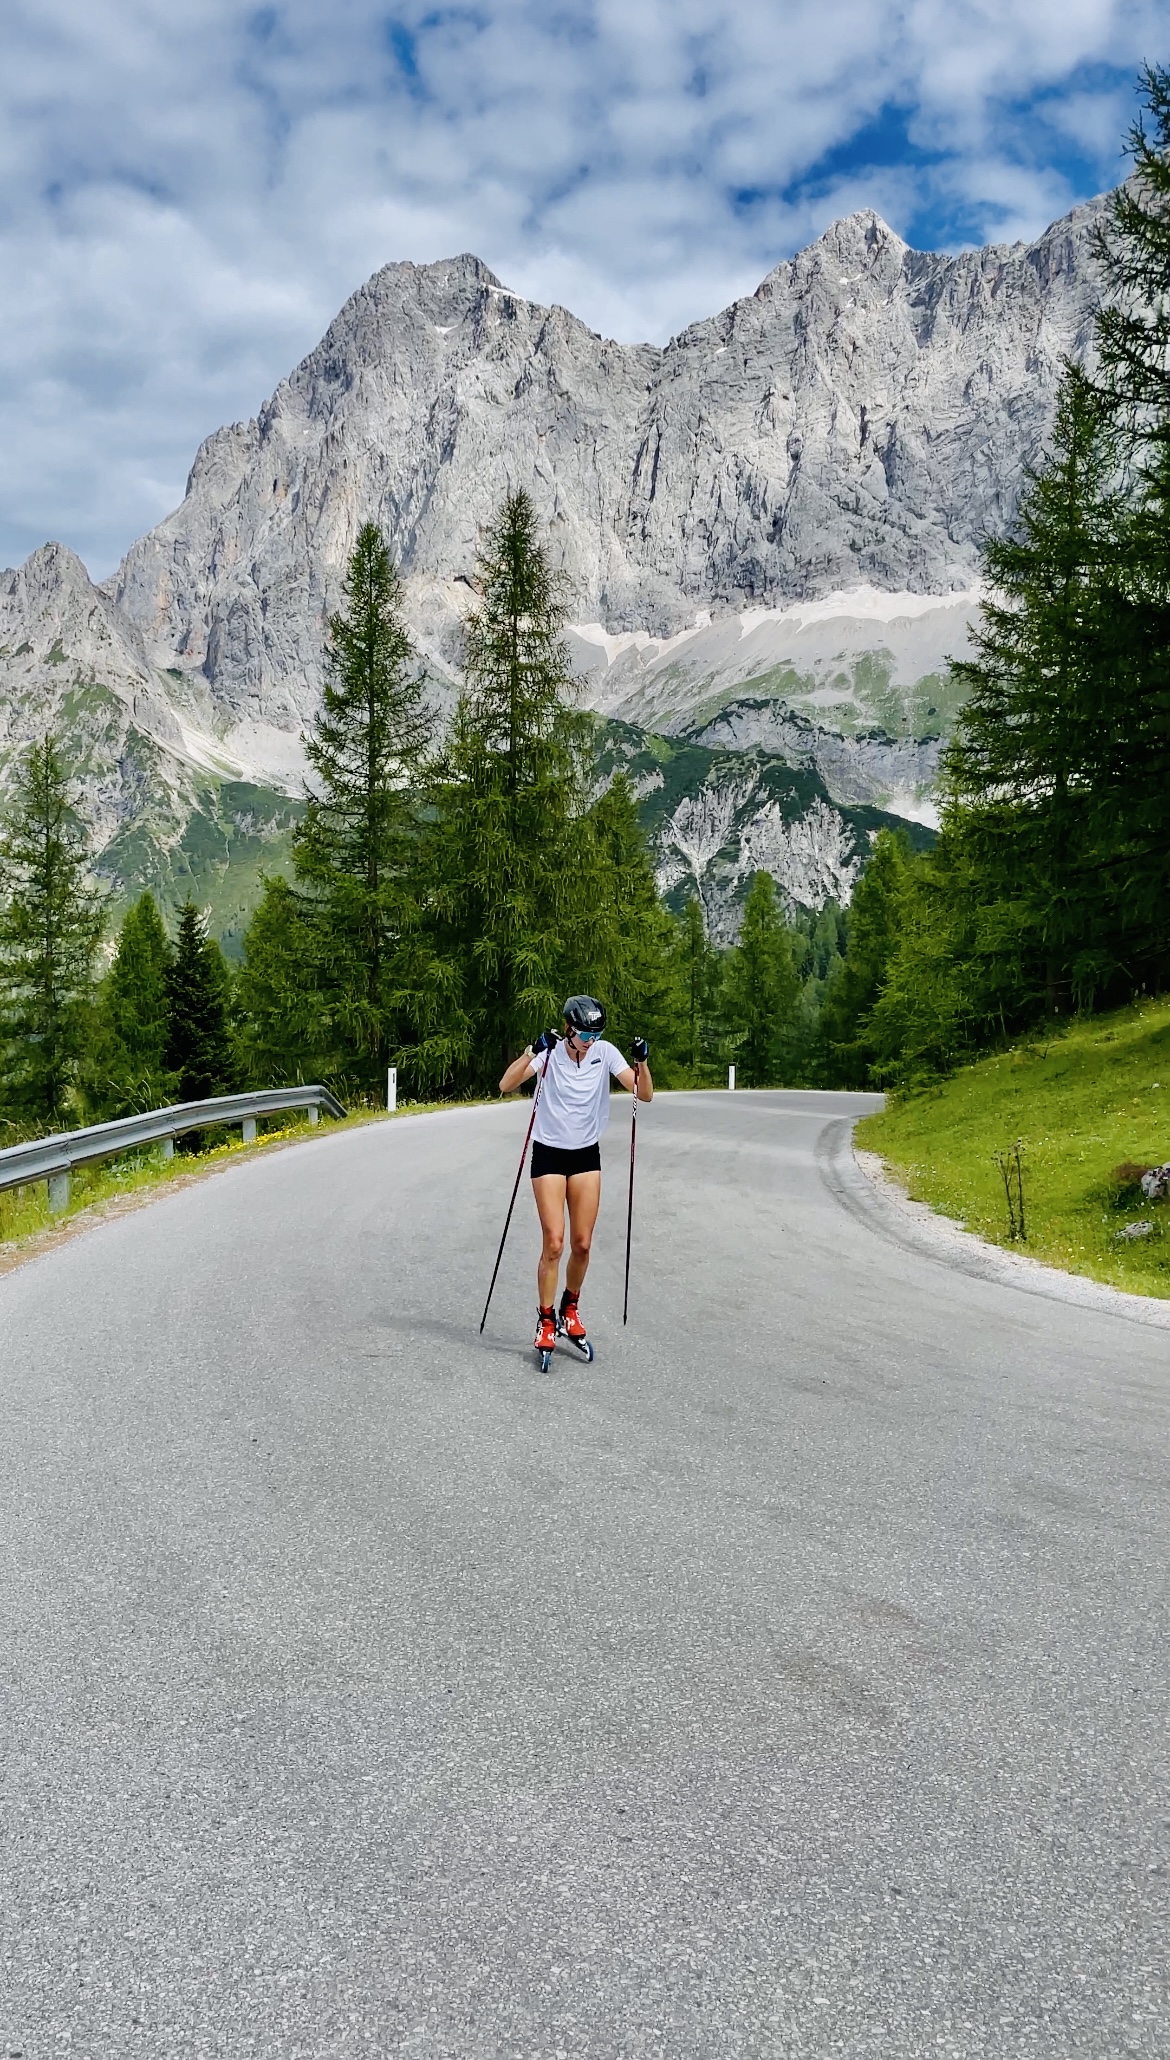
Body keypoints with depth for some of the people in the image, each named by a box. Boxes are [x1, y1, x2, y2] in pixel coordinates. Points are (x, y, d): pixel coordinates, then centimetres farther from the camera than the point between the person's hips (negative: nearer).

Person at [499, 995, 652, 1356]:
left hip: (587, 1155, 3)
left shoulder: (605, 1053, -5)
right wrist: (532, 1052, -38)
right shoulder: (550, 1052, -13)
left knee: (582, 1245, 3)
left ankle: (570, 1308, 27)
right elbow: (506, 1086, -26)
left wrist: (642, 1062, -26)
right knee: (553, 1243, -9)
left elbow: (644, 1095, -9)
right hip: (549, 1154, -3)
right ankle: (546, 1321, 5)